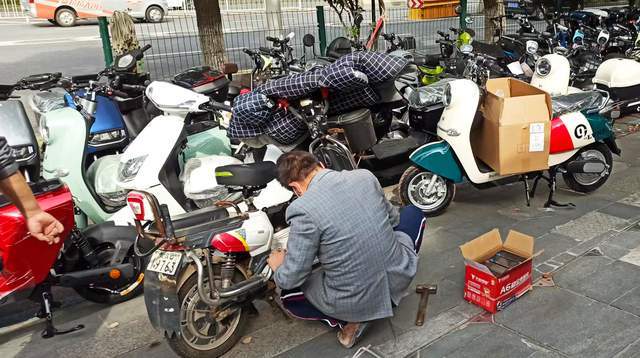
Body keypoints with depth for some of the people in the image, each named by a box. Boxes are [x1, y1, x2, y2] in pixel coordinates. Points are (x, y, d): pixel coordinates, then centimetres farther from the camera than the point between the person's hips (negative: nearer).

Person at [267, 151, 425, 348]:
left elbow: (290, 279, -12)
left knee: (288, 293, 26)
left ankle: (350, 319, 7)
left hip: (352, 301, -3)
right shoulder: (365, 176, -4)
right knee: (413, 213, 29)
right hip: (398, 279, 3)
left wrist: (278, 267, 11)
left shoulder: (303, 210, -19)